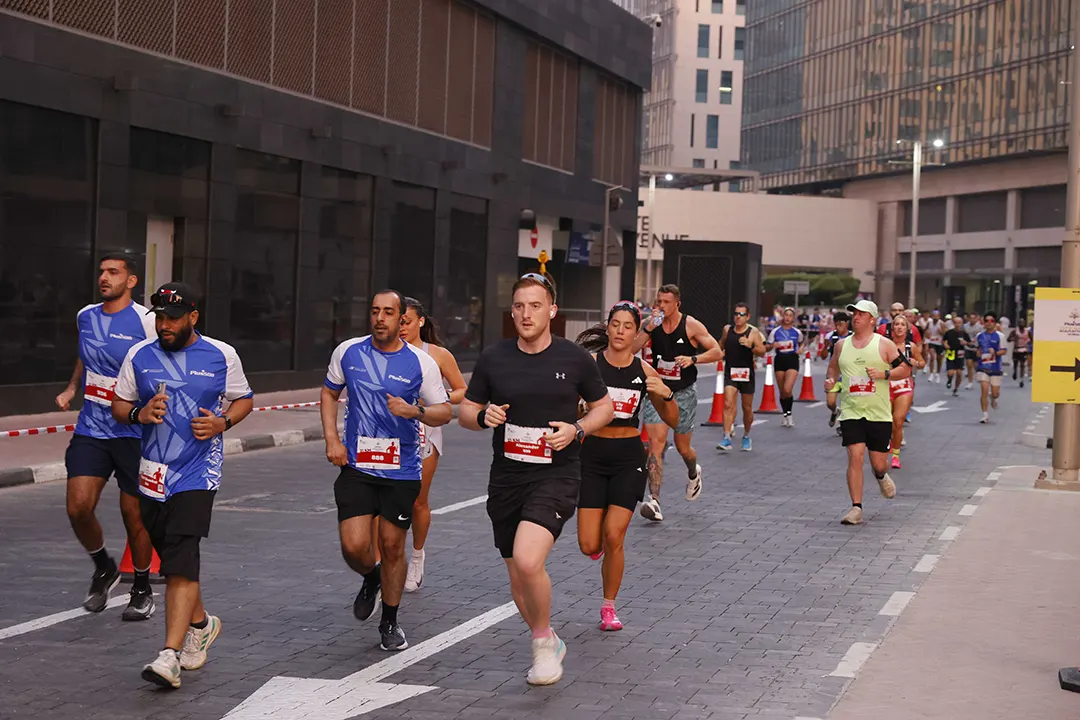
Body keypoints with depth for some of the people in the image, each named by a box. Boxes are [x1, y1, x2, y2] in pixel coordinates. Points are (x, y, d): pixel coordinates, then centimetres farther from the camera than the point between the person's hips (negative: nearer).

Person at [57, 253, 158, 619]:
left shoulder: (145, 321, -9)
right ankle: (103, 568, 20)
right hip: (91, 429, 4)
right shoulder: (85, 317, 8)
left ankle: (142, 590, 23)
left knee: (134, 514, 4)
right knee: (78, 507, -7)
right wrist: (71, 389, 13)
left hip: (132, 433, -4)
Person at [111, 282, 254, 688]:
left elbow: (244, 399, 11)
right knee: (173, 559, 14)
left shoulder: (222, 356, -1)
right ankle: (200, 624, 40)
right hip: (152, 472, 4)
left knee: (181, 562, -16)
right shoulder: (139, 355, 4)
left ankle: (170, 655, -21)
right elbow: (119, 405, 12)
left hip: (197, 473, -4)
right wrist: (139, 414, -11)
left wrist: (223, 422, -8)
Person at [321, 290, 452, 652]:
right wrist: (332, 439, 4)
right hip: (357, 465, 1)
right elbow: (329, 392, 16)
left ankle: (390, 622, 24)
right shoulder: (348, 351, 1)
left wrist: (414, 411, -20)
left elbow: (444, 412, 0)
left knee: (392, 546, 5)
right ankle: (371, 579, 28)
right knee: (354, 546, -9)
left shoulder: (421, 362, -5)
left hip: (402, 471, -1)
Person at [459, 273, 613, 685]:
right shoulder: (493, 359, 2)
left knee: (528, 561, -25)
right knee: (518, 581, 10)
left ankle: (543, 640, 0)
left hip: (556, 476, -4)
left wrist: (577, 430, -9)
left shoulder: (575, 359, -2)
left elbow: (603, 406, 10)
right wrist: (483, 417, -12)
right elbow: (465, 412, 11)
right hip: (506, 478, 4)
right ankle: (550, 645, 36)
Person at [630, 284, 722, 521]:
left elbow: (717, 352, -6)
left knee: (683, 447, 11)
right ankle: (654, 502, -19)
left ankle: (693, 473, 48)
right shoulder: (650, 323, -2)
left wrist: (693, 359, -22)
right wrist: (647, 330, -22)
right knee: (656, 443, -14)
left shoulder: (691, 326, -9)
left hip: (684, 392, -1)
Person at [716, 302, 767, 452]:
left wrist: (751, 346, -27)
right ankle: (727, 439, -19)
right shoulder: (727, 329, 4)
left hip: (746, 374, -1)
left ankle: (746, 437, 30)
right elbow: (721, 345, 24)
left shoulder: (753, 332, -5)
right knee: (728, 404, -14)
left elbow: (762, 352, -11)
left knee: (747, 408, 10)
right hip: (730, 373, 1)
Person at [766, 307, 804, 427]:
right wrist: (772, 345, -16)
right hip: (780, 360, 2)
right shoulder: (775, 332, 1)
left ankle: (789, 414, 1)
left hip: (792, 360, -2)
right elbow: (766, 348, 5)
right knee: (782, 392, 8)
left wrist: (801, 348, 2)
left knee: (787, 390, -17)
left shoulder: (797, 332, 2)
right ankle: (785, 415, 24)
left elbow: (801, 342, 23)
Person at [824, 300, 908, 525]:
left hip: (879, 413, -1)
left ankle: (881, 476, 43)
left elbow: (905, 369, -1)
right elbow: (833, 368, 23)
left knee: (878, 463, 4)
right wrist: (831, 380, 2)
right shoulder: (842, 345, 8)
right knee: (855, 456, -13)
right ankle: (856, 508, -8)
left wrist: (883, 374, -17)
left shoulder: (884, 344, -2)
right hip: (851, 412, 1)